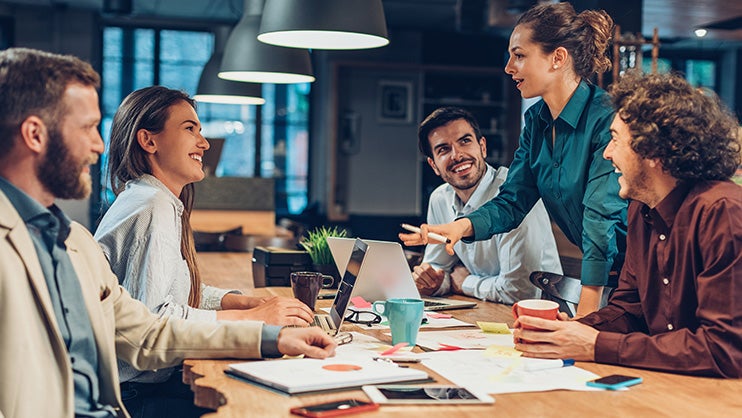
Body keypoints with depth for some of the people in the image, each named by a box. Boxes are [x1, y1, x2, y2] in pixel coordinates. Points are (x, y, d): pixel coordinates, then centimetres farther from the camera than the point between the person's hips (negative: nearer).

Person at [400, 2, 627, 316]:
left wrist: (585, 316, -26)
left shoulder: (606, 117, -19)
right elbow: (512, 201, 6)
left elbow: (601, 215, -23)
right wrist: (462, 226, -15)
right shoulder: (537, 120, 6)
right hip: (588, 266, 6)